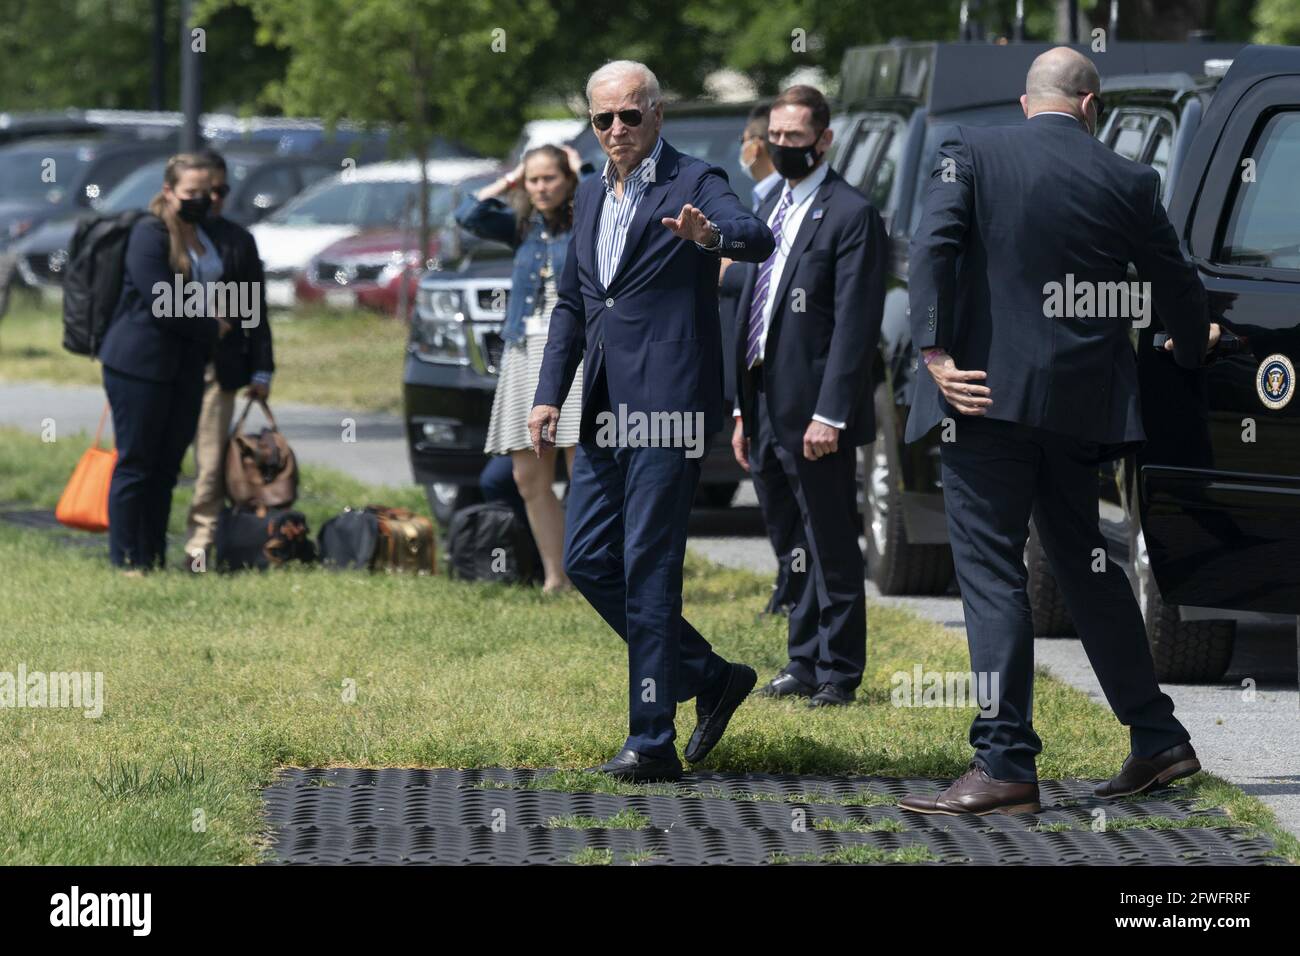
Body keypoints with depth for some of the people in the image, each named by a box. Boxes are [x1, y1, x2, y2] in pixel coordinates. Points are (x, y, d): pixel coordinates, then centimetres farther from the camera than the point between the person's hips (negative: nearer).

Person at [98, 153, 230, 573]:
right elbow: (162, 302, -19)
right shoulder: (150, 234, -13)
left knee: (167, 466, 10)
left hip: (186, 366, 8)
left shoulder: (206, 237, 13)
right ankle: (127, 561, 1)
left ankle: (154, 558, 15)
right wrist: (212, 329, -9)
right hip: (139, 364, -8)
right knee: (135, 464, -3)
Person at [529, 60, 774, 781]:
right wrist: (548, 394, 14)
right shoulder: (590, 197, 17)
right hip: (605, 411, 8)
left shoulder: (695, 184, -5)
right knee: (587, 560, 7)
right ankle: (710, 677, 21)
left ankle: (652, 741, -3)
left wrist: (710, 234, -46)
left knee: (648, 567, -8)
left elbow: (758, 238, -25)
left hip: (668, 408, -8)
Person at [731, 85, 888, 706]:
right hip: (767, 409, 8)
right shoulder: (771, 208, 17)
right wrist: (742, 409, 17)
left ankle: (838, 673, 6)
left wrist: (830, 415, -21)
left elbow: (856, 324, -15)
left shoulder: (852, 215, -10)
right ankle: (804, 664, 21)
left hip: (815, 412, -8)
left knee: (831, 548, 0)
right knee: (797, 548, 14)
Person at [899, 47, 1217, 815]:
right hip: (1081, 400, 4)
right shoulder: (1128, 182, 7)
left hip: (990, 396, -4)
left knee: (993, 574, -5)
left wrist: (936, 353, -15)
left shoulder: (971, 155, -1)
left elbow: (932, 250, -15)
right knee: (1084, 562, 18)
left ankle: (1004, 766, -10)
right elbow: (1176, 283, 17)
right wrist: (1194, 347, 37)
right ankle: (1158, 738, 23)